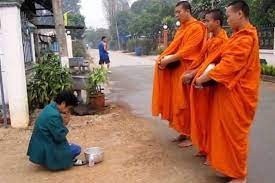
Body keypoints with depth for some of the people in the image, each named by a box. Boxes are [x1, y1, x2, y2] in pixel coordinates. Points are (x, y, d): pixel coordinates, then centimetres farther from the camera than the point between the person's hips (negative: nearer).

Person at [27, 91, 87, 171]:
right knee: (77, 149, -5)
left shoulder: (50, 107, 3)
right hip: (45, 150, -10)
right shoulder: (54, 115, -27)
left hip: (41, 145, 10)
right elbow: (59, 137, -23)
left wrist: (63, 122, -3)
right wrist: (64, 123, -11)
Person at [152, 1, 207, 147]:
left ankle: (191, 135, 9)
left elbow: (187, 50, -19)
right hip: (176, 70, 9)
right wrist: (164, 57, -2)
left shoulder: (196, 27, -11)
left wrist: (168, 60, -20)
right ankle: (183, 133, 22)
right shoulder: (181, 28, 18)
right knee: (178, 102, 11)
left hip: (187, 70, -9)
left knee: (186, 103, -3)